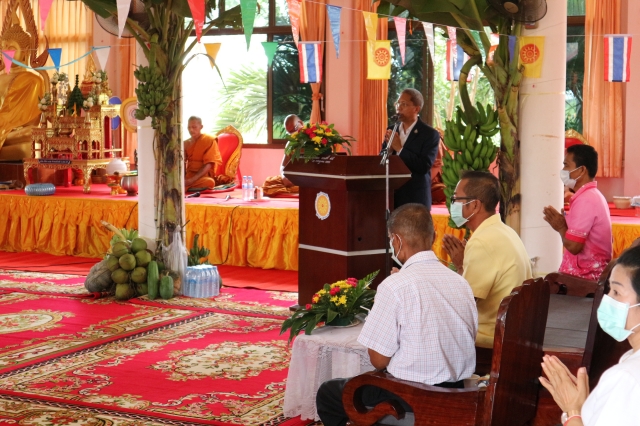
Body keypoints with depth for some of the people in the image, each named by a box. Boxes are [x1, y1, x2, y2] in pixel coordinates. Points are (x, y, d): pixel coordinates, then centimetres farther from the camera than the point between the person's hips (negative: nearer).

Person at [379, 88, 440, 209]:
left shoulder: (430, 134, -7)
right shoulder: (391, 131, 10)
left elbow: (424, 167, -16)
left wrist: (399, 149, -18)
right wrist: (388, 148, -10)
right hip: (391, 195, 4)